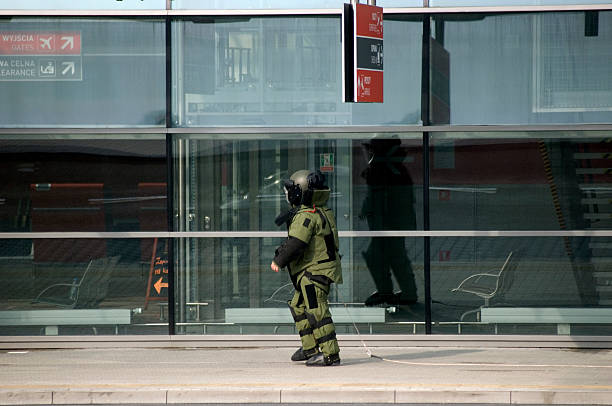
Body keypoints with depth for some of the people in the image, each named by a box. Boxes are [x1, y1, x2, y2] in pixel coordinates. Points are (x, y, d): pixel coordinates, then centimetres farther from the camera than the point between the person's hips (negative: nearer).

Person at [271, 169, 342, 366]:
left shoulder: (306, 216, -19)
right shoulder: (322, 212, 13)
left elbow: (296, 244, -24)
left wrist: (279, 261, -11)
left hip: (314, 272, -11)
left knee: (316, 311, -11)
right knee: (298, 307, 20)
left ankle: (330, 354, -12)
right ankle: (310, 348, 26)